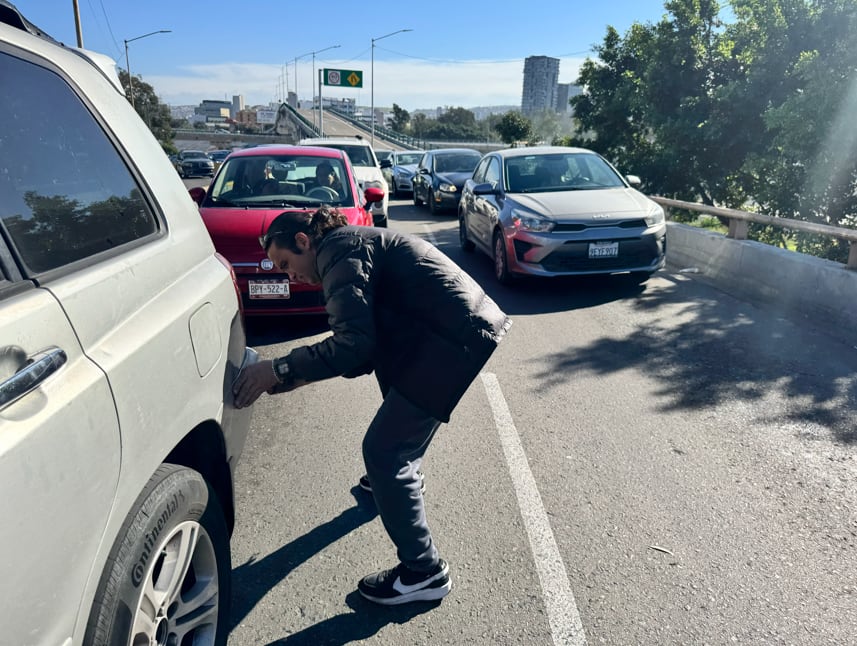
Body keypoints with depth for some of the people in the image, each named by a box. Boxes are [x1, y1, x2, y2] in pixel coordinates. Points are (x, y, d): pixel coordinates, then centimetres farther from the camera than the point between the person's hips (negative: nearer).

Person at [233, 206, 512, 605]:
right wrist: (302, 375, 11)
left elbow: (354, 344, -21)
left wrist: (279, 370, -15)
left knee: (382, 450, -6)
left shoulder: (339, 251, -10)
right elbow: (370, 342, 17)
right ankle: (400, 475, 58)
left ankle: (425, 573, 8)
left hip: (457, 338, -11)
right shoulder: (353, 244, 21)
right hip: (458, 326, 11)